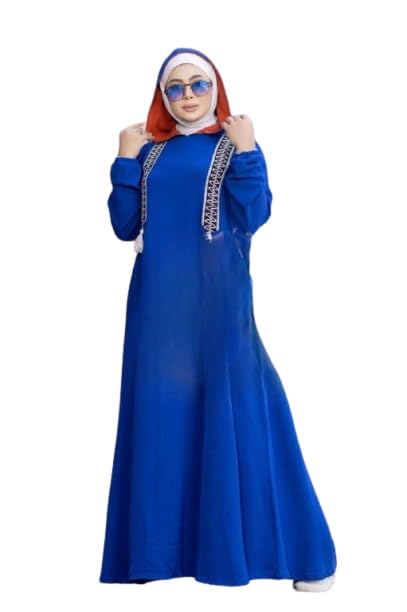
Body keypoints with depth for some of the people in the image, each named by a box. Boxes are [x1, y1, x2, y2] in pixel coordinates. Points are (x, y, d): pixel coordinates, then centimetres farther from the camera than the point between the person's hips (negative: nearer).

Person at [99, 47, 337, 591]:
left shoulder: (234, 145, 2)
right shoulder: (149, 152, 12)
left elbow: (253, 217, -10)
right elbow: (125, 227, 5)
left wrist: (246, 152, -14)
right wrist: (125, 161, -1)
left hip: (217, 301, -4)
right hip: (160, 304, 4)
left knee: (234, 411, -3)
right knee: (162, 411, 6)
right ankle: (161, 542, 17)